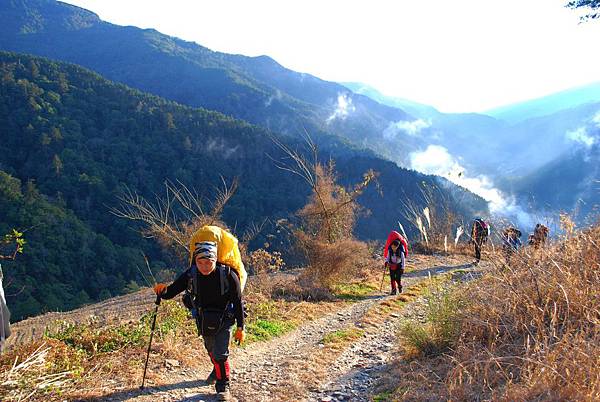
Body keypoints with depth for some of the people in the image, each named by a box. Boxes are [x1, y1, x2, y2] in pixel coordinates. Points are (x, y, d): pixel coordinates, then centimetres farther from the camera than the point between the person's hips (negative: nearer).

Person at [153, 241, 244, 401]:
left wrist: (241, 328, -13)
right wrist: (162, 290, -39)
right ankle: (218, 370, 55)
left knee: (220, 354, -9)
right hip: (203, 320, 4)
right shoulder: (191, 274, -20)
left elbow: (238, 302, -17)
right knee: (211, 350, 25)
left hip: (223, 320, -4)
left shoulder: (228, 275, -27)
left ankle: (223, 386, 16)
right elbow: (171, 292, -15)